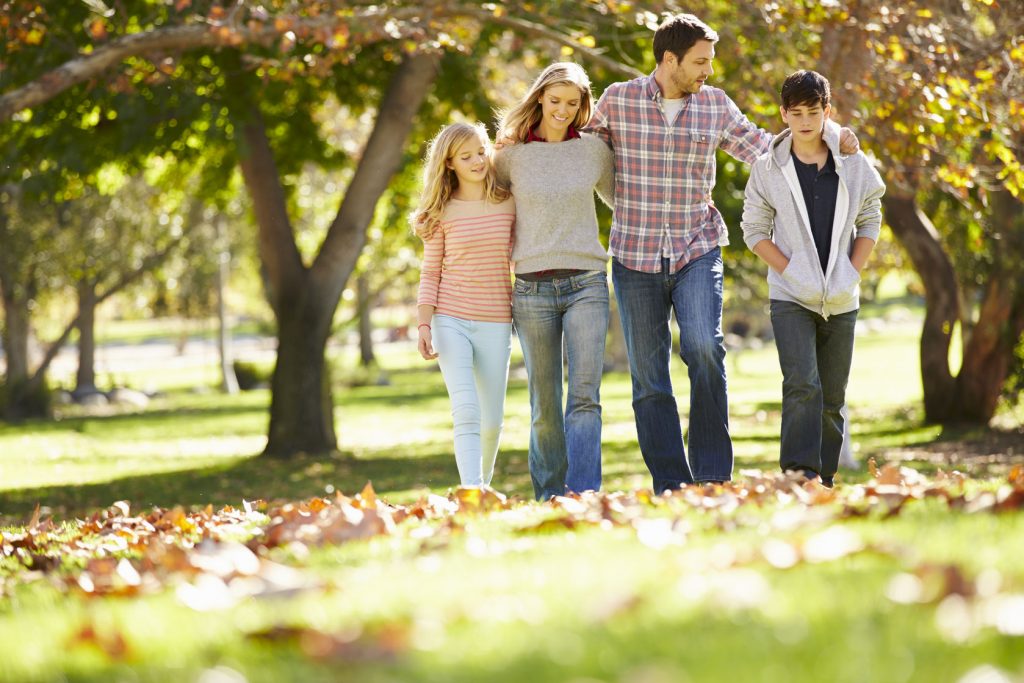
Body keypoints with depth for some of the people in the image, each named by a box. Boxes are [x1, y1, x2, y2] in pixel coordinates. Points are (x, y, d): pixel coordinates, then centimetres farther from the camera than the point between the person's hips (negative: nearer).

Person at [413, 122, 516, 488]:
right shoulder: (442, 213, 1)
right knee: (466, 413, -16)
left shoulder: (509, 204, 5)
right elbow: (430, 274, 3)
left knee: (492, 420, 6)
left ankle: (484, 483, 30)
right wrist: (424, 326, -7)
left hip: (494, 322, 2)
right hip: (450, 320, -2)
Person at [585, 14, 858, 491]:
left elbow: (764, 150, 11)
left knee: (704, 349, -21)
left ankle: (713, 477, -15)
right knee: (648, 378, 1)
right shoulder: (618, 101, -1)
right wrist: (627, 201, 7)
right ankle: (671, 488, 8)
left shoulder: (715, 105, 4)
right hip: (635, 257, 0)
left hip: (697, 252, 0)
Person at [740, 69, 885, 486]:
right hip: (790, 296, -3)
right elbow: (755, 231, 2)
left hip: (841, 299, 3)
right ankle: (798, 479, -21)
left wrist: (853, 272, -2)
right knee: (803, 387, -19)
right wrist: (791, 271, -10)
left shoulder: (853, 164, 3)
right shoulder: (768, 169, -2)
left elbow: (870, 220, 11)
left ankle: (824, 481, 14)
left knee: (833, 397, 6)